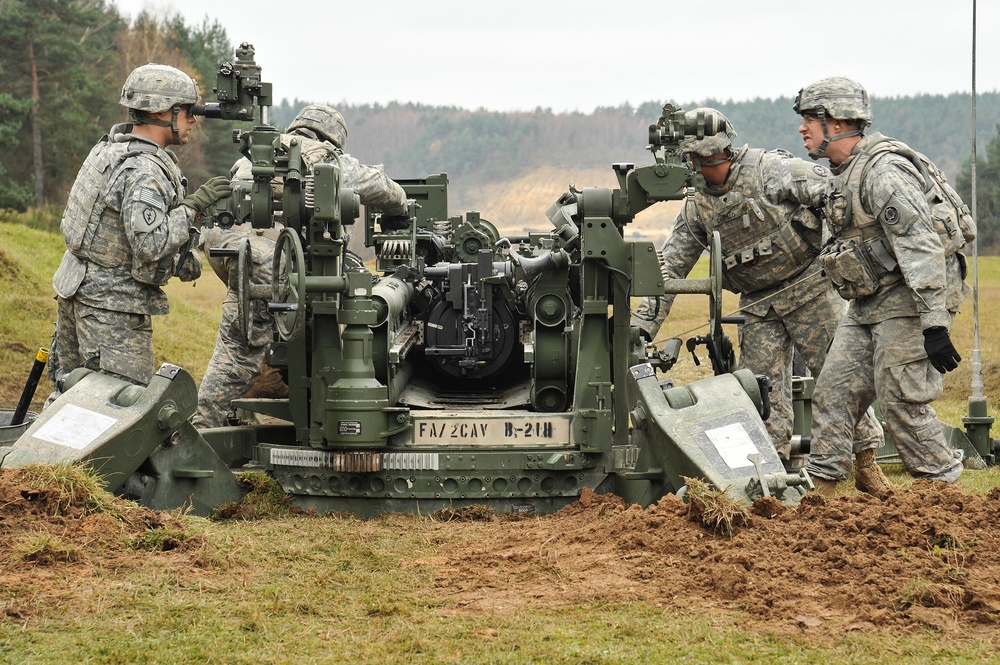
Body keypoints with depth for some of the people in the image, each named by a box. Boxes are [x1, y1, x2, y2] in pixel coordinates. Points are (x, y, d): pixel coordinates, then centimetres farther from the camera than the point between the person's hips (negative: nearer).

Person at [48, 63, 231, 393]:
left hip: (76, 290, 10)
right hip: (112, 307, -10)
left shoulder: (110, 146, 9)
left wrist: (182, 258, 11)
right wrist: (193, 206, -22)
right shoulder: (144, 171, -22)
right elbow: (150, 245, -29)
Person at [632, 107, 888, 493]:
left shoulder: (770, 171, -11)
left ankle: (866, 461, 4)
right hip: (759, 308, 5)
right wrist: (644, 325, 2)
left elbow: (834, 193, -12)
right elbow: (669, 266, 8)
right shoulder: (698, 210, 5)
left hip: (812, 290, -5)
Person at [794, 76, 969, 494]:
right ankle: (820, 489, 10)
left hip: (908, 302, -10)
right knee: (833, 393, 5)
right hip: (868, 305, 10)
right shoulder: (846, 174, 14)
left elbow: (920, 247, -24)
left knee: (901, 402, -9)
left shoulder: (883, 173, -19)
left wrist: (934, 324, -29)